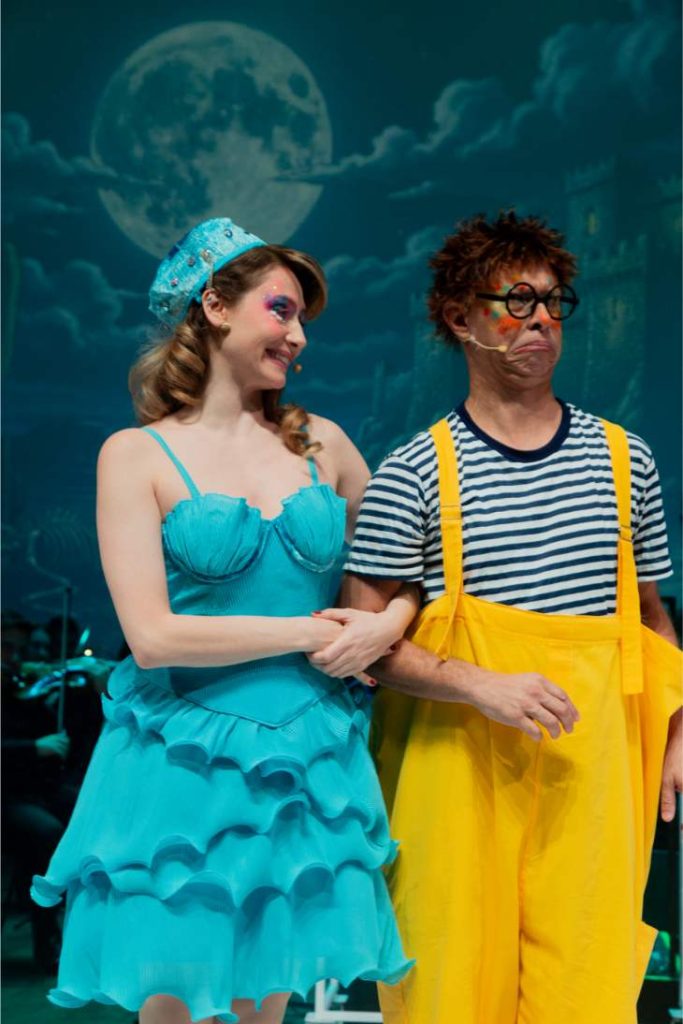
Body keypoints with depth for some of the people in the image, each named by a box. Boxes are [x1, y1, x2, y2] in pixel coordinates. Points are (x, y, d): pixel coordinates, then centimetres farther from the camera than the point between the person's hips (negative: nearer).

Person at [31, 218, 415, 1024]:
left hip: (306, 768, 4)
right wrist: (309, 632, -11)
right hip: (184, 770, -3)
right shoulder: (137, 456, -5)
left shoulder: (320, 442, 6)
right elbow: (152, 637, -14)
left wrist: (388, 624, -8)